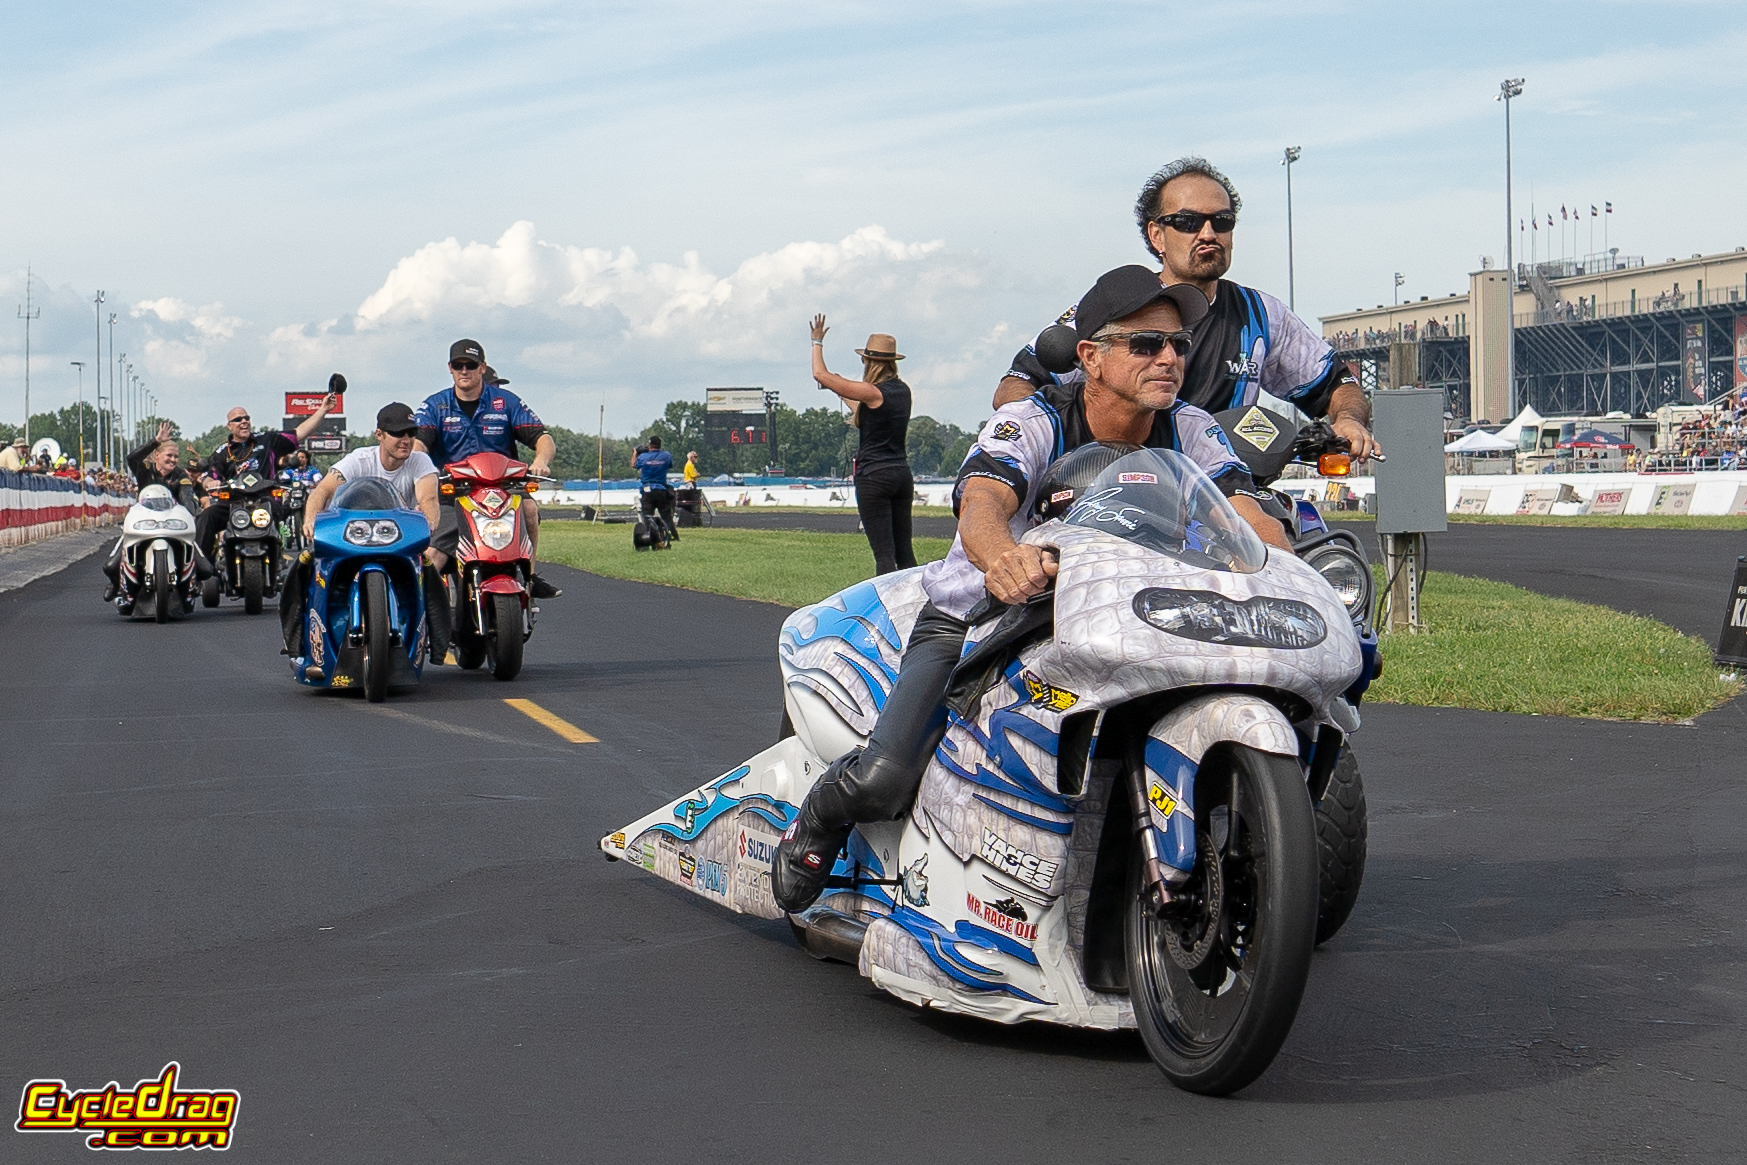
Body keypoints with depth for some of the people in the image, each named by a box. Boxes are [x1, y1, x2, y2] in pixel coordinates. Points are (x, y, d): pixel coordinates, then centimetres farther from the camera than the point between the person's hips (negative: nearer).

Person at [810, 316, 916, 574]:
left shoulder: (873, 393, -13)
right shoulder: (903, 391, 8)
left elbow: (820, 374, -8)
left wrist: (817, 342, 6)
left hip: (874, 477, -7)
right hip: (902, 474, 7)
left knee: (883, 553, -7)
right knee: (904, 551, 10)